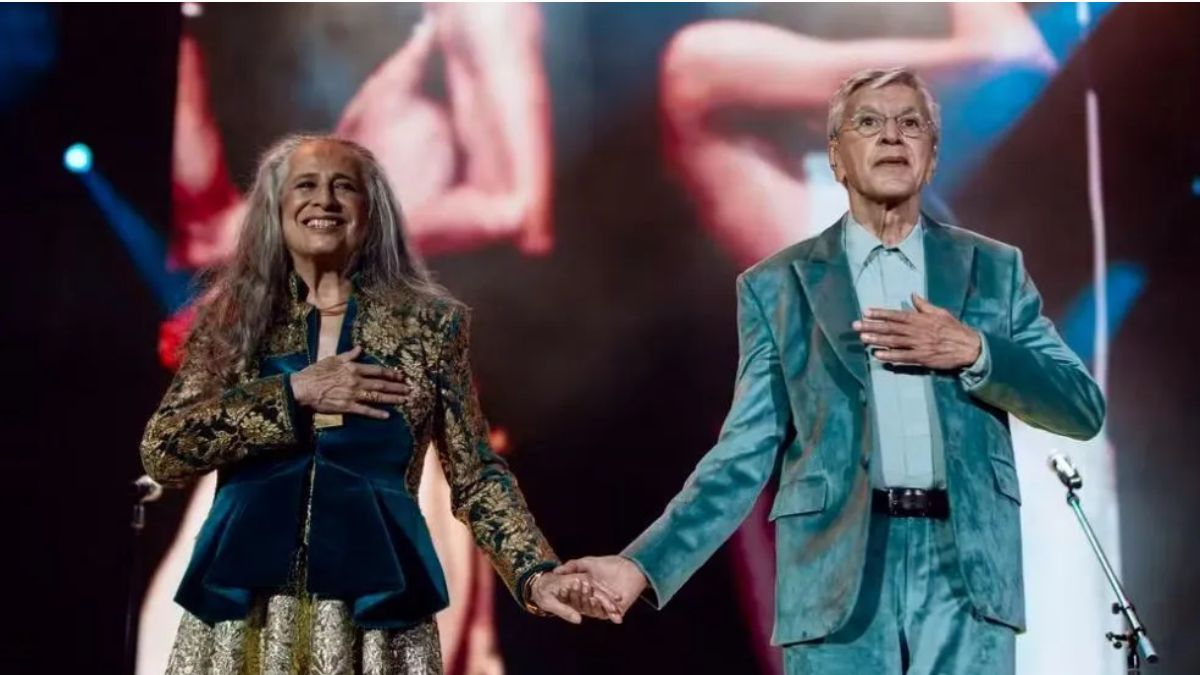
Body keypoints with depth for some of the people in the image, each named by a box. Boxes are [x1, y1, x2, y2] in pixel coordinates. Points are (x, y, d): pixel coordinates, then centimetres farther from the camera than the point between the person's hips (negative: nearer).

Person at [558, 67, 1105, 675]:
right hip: (837, 576, -1)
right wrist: (644, 564, -8)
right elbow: (745, 456, 4)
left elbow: (1084, 409, 7)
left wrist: (973, 351, -9)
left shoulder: (994, 268, 12)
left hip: (967, 570, 1)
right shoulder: (776, 285, 7)